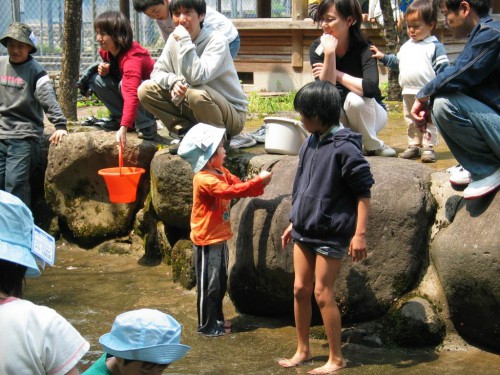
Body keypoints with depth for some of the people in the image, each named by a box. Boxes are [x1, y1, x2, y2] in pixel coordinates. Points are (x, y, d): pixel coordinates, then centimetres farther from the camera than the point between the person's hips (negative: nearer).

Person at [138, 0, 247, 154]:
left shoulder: (216, 40, -20)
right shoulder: (174, 39, -1)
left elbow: (197, 77, -34)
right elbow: (157, 71, 0)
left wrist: (185, 41, -31)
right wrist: (173, 81, -22)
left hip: (231, 115, -6)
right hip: (192, 108, 6)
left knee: (196, 93, -38)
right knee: (146, 90, -8)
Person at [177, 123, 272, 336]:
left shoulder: (221, 172, 7)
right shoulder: (204, 179, -24)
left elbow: (238, 184, 7)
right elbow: (229, 191, -33)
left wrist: (259, 183, -10)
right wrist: (258, 181, -31)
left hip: (220, 237, 9)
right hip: (207, 240, -9)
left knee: (221, 282, 19)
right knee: (209, 284, 1)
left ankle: (217, 318, 32)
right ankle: (206, 325, 12)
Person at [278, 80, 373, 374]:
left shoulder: (344, 147, -18)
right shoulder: (310, 144, 7)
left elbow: (363, 193, -16)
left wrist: (360, 233, -19)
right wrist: (294, 223, 19)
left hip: (330, 233, -8)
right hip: (304, 230, 8)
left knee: (323, 293, -3)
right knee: (300, 289, 11)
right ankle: (303, 350, 25)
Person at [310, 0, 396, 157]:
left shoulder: (363, 49, -21)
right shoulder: (317, 48, -13)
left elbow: (370, 88, -39)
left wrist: (336, 73, -26)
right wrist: (329, 53, -34)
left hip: (368, 114, -2)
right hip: (337, 117, 2)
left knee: (354, 99, -34)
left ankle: (374, 146, -10)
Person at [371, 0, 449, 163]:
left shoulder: (435, 46, -8)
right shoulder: (406, 46, 12)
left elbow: (443, 68, -10)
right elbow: (397, 62, 23)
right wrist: (383, 57, 12)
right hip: (408, 93, 7)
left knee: (428, 122, 0)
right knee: (411, 122, 15)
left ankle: (428, 148, 4)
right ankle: (414, 146, 24)